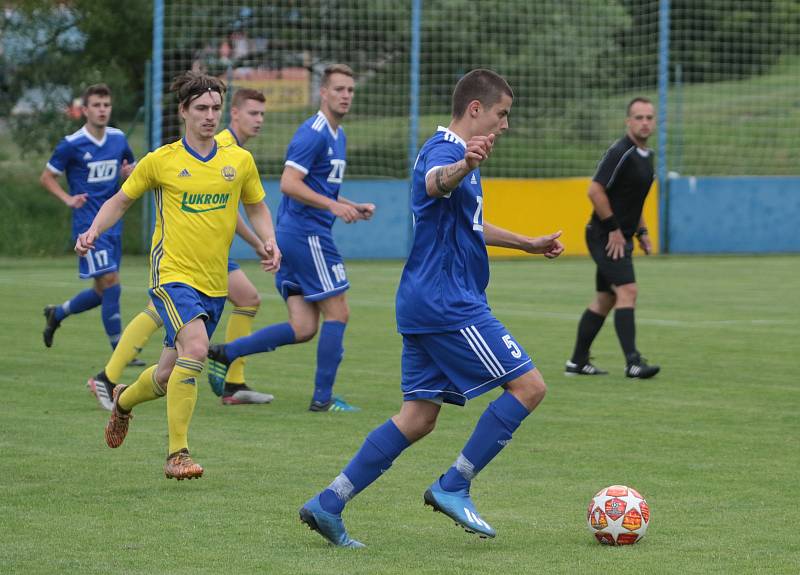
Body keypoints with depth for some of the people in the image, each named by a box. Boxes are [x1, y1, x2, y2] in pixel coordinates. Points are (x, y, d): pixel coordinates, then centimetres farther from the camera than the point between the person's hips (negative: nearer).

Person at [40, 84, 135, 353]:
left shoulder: (118, 139, 7)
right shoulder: (71, 144, -8)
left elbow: (130, 168, 22)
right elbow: (46, 177, 1)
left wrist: (129, 173, -2)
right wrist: (68, 199, -15)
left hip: (113, 224, 6)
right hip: (88, 225, -6)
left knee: (103, 291, 11)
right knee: (111, 283, -14)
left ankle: (56, 313, 36)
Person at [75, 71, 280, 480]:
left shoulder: (239, 161, 7)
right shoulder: (160, 161, -1)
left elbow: (256, 207, 21)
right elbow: (120, 201, 11)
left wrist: (269, 242, 2)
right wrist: (94, 231, -7)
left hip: (214, 284, 5)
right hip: (172, 274, -5)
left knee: (170, 374, 12)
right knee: (195, 348, -29)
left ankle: (123, 401, 47)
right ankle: (177, 454, -24)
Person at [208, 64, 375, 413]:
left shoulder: (337, 135, 19)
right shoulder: (313, 133, -13)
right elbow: (289, 184, -21)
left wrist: (353, 208, 15)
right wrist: (334, 206, -25)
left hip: (292, 236, 10)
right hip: (306, 234, -10)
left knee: (303, 328, 5)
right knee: (337, 313, -4)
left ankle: (224, 354, 5)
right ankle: (323, 397, 2)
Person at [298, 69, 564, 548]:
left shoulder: (458, 153, 21)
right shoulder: (445, 149, -12)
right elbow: (435, 183, -39)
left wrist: (528, 244, 44)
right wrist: (463, 166, -61)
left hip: (426, 305, 10)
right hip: (449, 304, -10)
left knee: (419, 418, 7)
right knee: (528, 385, -7)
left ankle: (329, 504, 3)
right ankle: (454, 487, -6)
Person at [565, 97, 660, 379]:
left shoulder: (646, 155, 13)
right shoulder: (620, 152, -17)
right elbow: (595, 190, -22)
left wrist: (641, 231, 17)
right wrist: (614, 229, -19)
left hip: (620, 237, 10)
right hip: (606, 236, -10)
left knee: (605, 299, 13)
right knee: (627, 291, -18)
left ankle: (577, 362, 20)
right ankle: (632, 362, -22)